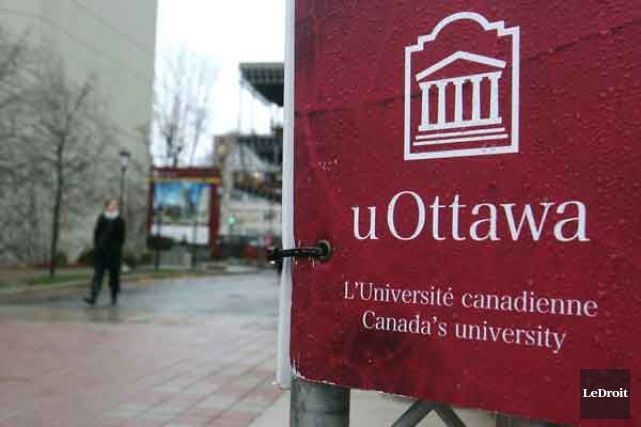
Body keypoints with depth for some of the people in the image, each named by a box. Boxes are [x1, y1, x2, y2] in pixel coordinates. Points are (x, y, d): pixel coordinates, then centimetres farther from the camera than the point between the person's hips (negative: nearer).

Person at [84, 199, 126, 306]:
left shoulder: (120, 221, 1)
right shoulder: (101, 218, 6)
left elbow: (121, 237, 1)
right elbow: (96, 233, 7)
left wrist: (117, 248, -9)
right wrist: (97, 246, -3)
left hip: (114, 252, -1)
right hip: (101, 251, 1)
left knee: (114, 275, 6)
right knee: (98, 274, -6)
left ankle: (114, 297, 19)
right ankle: (93, 297, -11)